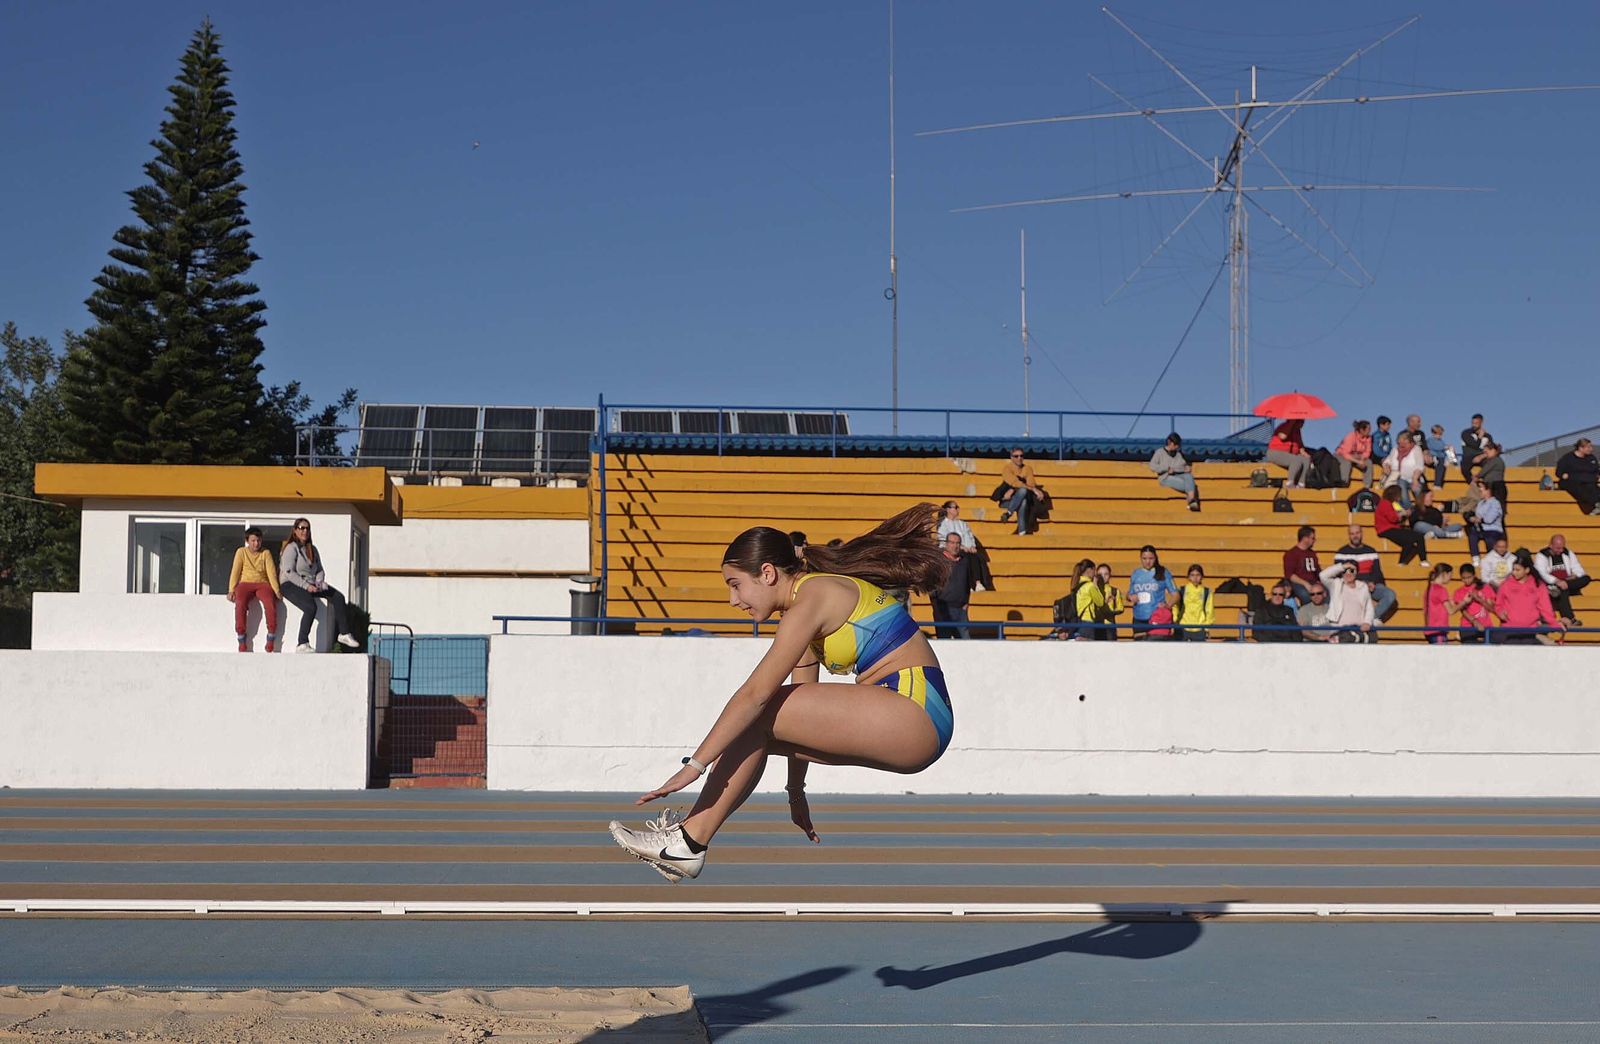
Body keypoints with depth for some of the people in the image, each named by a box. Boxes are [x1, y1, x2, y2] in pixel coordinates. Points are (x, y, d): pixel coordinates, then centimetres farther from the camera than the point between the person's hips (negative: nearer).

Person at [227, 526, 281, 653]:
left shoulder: (266, 553, 12)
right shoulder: (241, 552, 10)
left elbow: (271, 571, 2)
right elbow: (235, 571, 3)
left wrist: (276, 590, -11)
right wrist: (231, 590, -10)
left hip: (262, 584, 0)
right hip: (245, 583, 0)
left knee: (270, 604, -31)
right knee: (240, 604, -33)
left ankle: (271, 643, -22)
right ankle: (242, 643, -26)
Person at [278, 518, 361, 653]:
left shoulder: (312, 549, 16)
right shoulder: (291, 548, -7)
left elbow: (319, 570, 20)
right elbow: (288, 572, -17)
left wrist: (319, 582, -3)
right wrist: (306, 586, -23)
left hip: (310, 585, 8)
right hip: (291, 585, -8)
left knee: (338, 597, -6)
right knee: (311, 607, -33)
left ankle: (344, 633, -2)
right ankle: (302, 645, -30)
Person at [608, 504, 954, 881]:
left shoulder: (812, 598, -13)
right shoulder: (815, 593, 15)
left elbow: (755, 693, -19)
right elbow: (800, 698, 17)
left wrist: (695, 765, -19)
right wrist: (796, 792, 18)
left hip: (916, 715, -10)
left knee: (758, 714, -12)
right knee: (751, 726, 5)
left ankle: (688, 842, -9)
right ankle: (688, 836, -1)